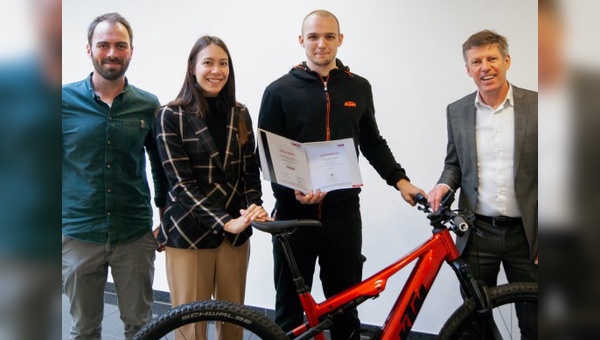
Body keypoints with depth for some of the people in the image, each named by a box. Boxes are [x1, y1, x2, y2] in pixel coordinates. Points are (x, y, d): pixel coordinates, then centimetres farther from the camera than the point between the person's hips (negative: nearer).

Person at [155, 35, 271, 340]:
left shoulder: (239, 114, 6)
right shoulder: (171, 116, -7)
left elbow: (250, 170, 8)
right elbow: (181, 183, -13)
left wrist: (254, 206, -12)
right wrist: (225, 222, -22)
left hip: (235, 233, 4)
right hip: (189, 233, -4)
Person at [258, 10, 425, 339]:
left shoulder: (358, 88, 8)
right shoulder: (279, 91, -1)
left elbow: (372, 142, 16)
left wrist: (399, 180, 2)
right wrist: (293, 190, -20)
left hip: (343, 213, 2)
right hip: (294, 213, -2)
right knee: (290, 307, 11)